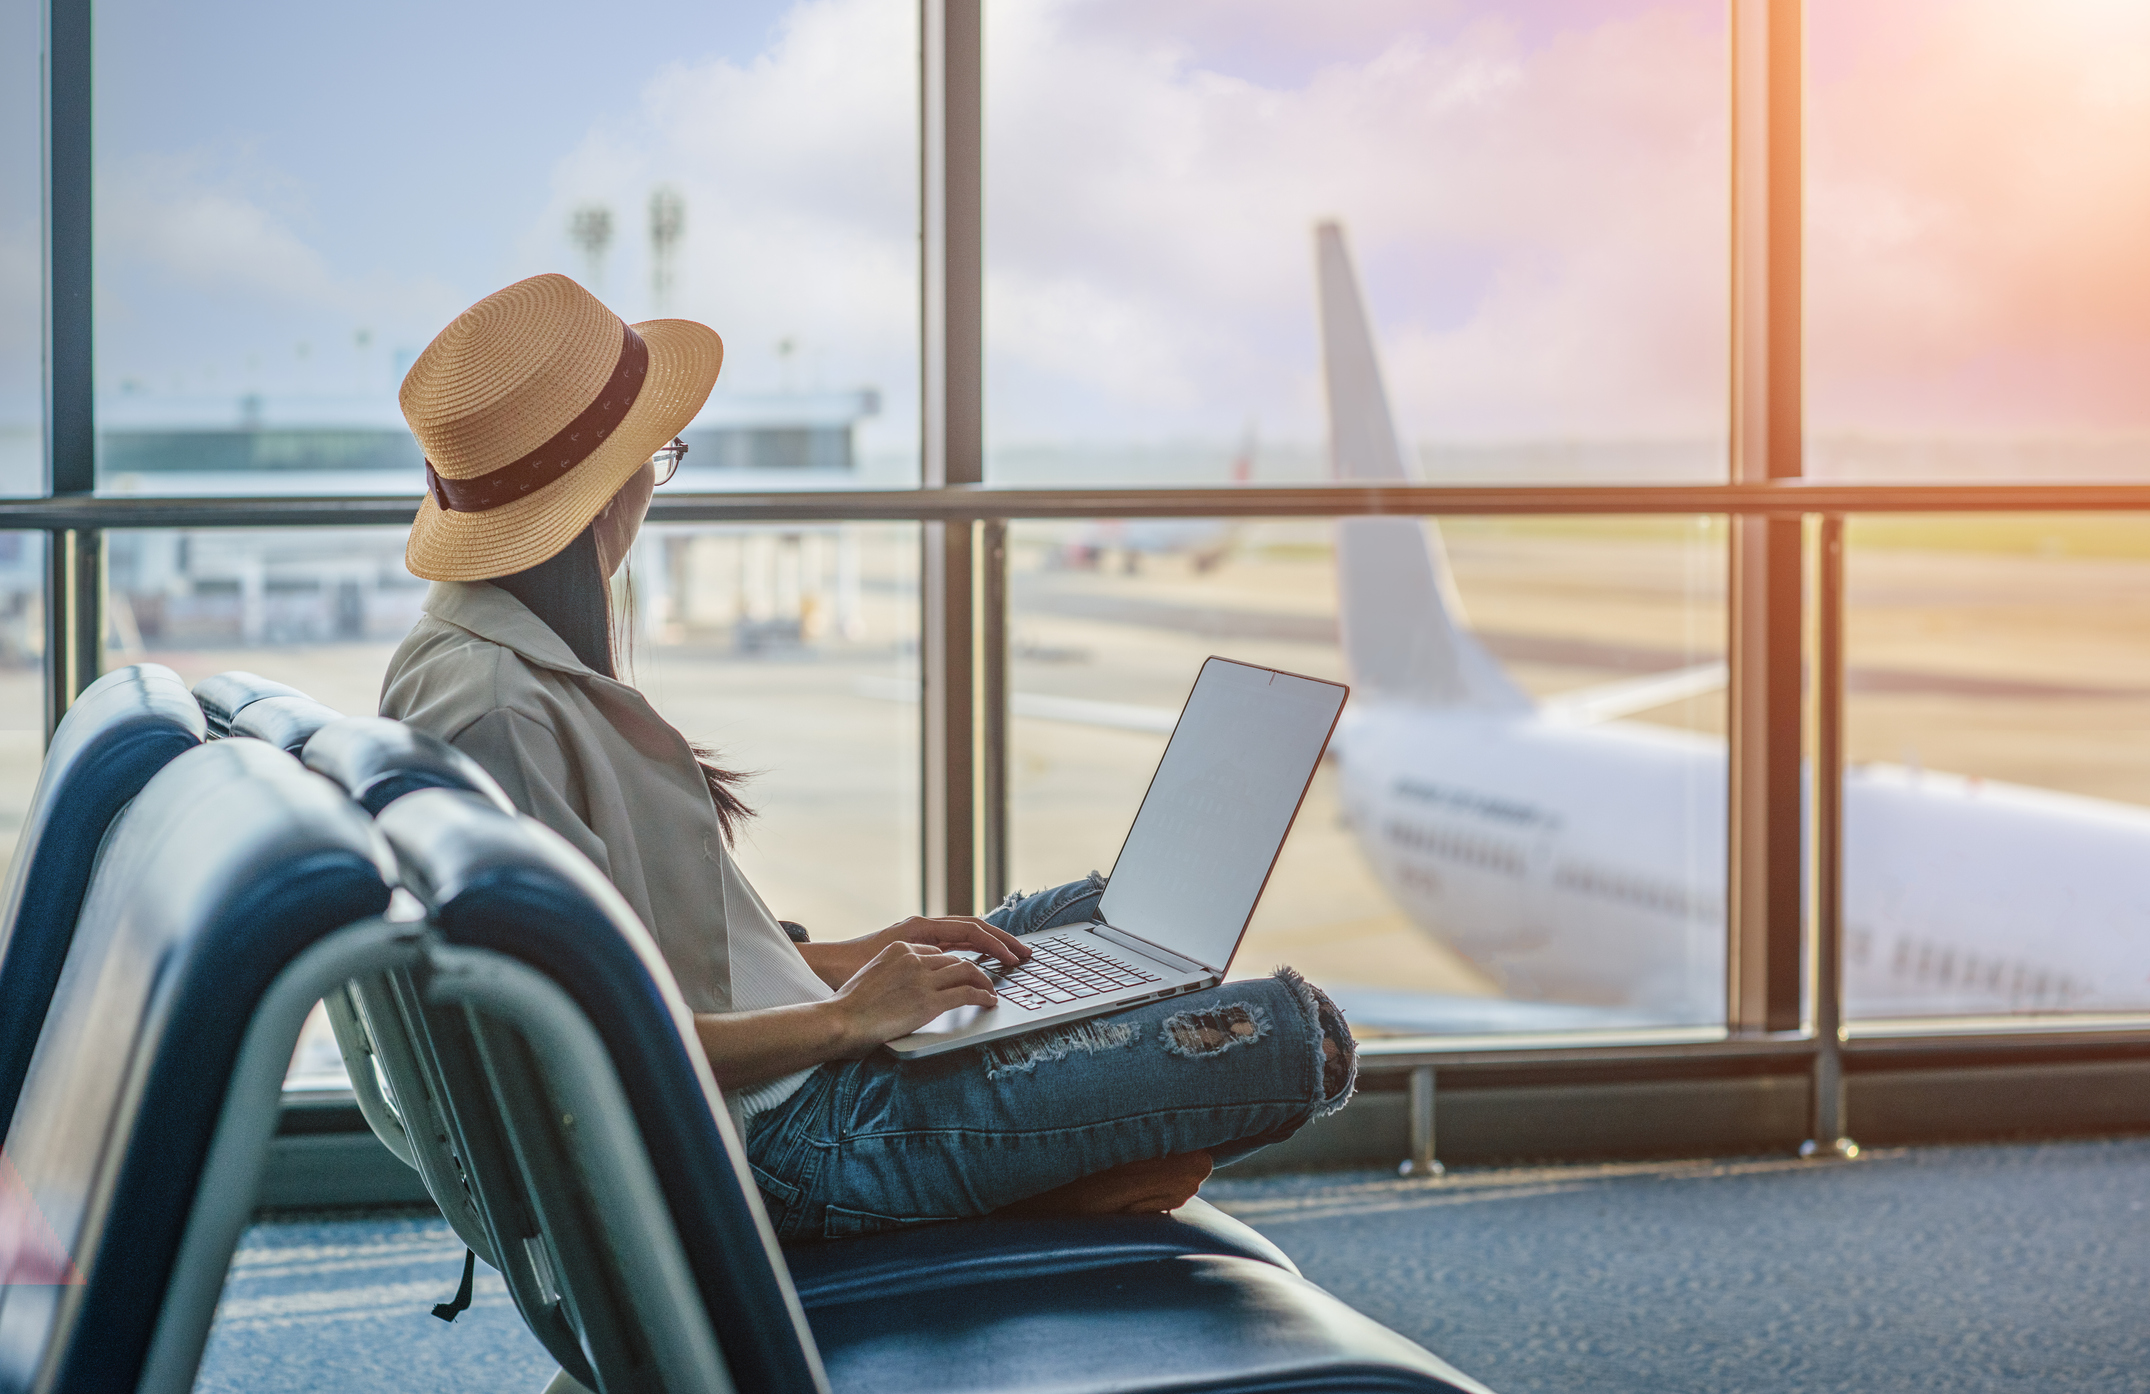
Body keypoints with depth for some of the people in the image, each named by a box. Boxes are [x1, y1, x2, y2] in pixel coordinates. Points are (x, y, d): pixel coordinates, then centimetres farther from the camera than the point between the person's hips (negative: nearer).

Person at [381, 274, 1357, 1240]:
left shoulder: (504, 648, 9)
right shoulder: (488, 711, -25)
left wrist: (836, 961, 9)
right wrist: (839, 1019, -18)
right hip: (775, 1143, -11)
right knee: (1293, 1037, -11)